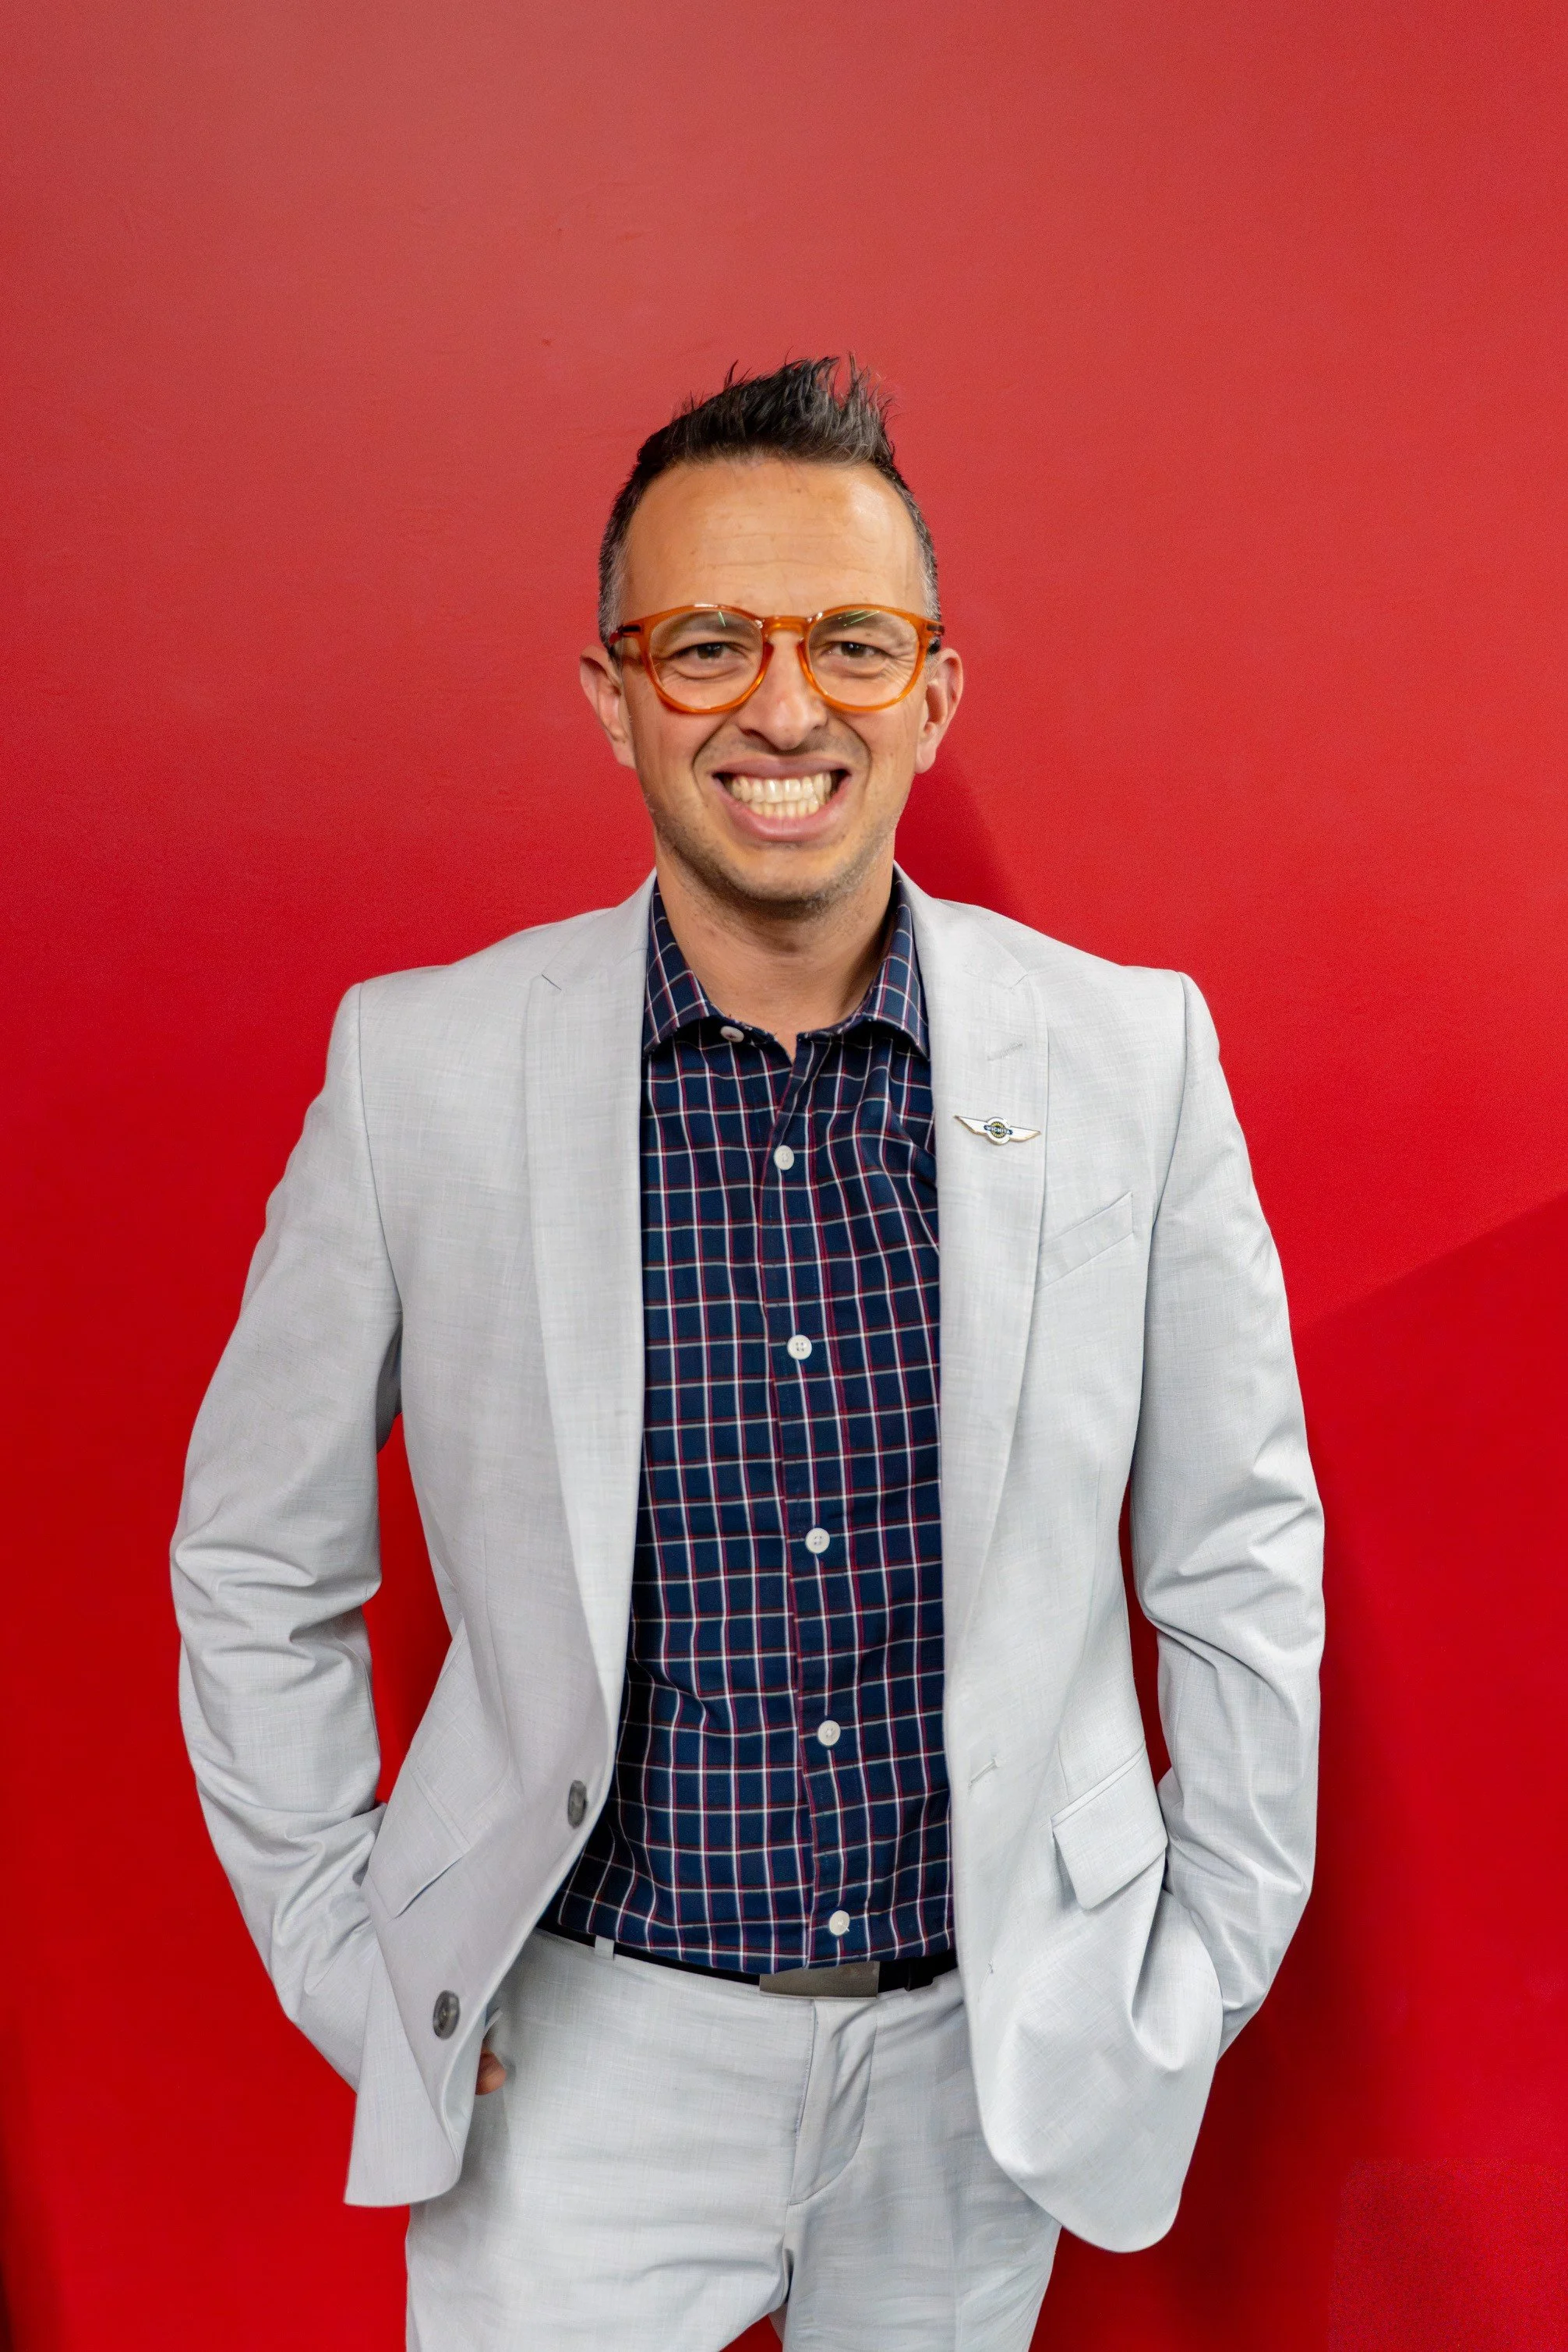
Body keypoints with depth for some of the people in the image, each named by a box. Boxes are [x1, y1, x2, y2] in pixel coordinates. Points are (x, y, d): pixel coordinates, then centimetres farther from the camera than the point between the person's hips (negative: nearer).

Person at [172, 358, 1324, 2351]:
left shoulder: (1130, 1050, -10)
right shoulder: (420, 1067, -12)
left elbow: (1240, 1556, 0)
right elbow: (257, 1567, -1)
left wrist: (1208, 1968, 3)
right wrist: (353, 1971, -1)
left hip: (989, 2037, 2)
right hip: (593, 2029, -1)